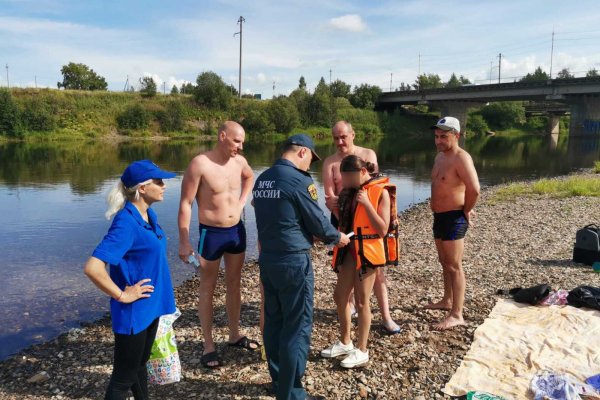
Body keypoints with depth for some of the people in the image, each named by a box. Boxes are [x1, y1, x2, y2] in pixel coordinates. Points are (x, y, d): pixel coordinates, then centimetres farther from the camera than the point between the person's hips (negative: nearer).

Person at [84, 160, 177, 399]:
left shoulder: (148, 215, 2)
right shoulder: (126, 224, -25)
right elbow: (92, 268, -32)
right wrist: (122, 296, -21)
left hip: (150, 306, 8)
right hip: (133, 312, -8)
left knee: (140, 365, 25)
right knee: (124, 376, 8)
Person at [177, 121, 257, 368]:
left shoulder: (239, 161, 0)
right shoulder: (199, 164, -18)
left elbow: (250, 177, 25)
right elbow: (185, 204, -16)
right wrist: (184, 242, -18)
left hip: (237, 230, 6)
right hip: (211, 233, -6)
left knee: (234, 284, 17)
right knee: (207, 289, 6)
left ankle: (235, 335, 33)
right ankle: (209, 346, 17)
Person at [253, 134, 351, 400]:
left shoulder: (262, 179, 8)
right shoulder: (299, 180, -16)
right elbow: (317, 221, -10)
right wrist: (337, 237, 10)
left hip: (267, 258, 8)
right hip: (293, 261, -8)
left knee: (274, 322, 17)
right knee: (297, 326, 3)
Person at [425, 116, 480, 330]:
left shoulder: (461, 158, -18)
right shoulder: (440, 156, 12)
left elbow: (474, 189, -29)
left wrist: (467, 211, -15)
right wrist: (437, 213, 14)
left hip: (454, 218, -9)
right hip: (439, 216, 9)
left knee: (454, 266, -5)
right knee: (445, 262, 20)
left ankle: (457, 315, 1)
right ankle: (447, 300, 36)